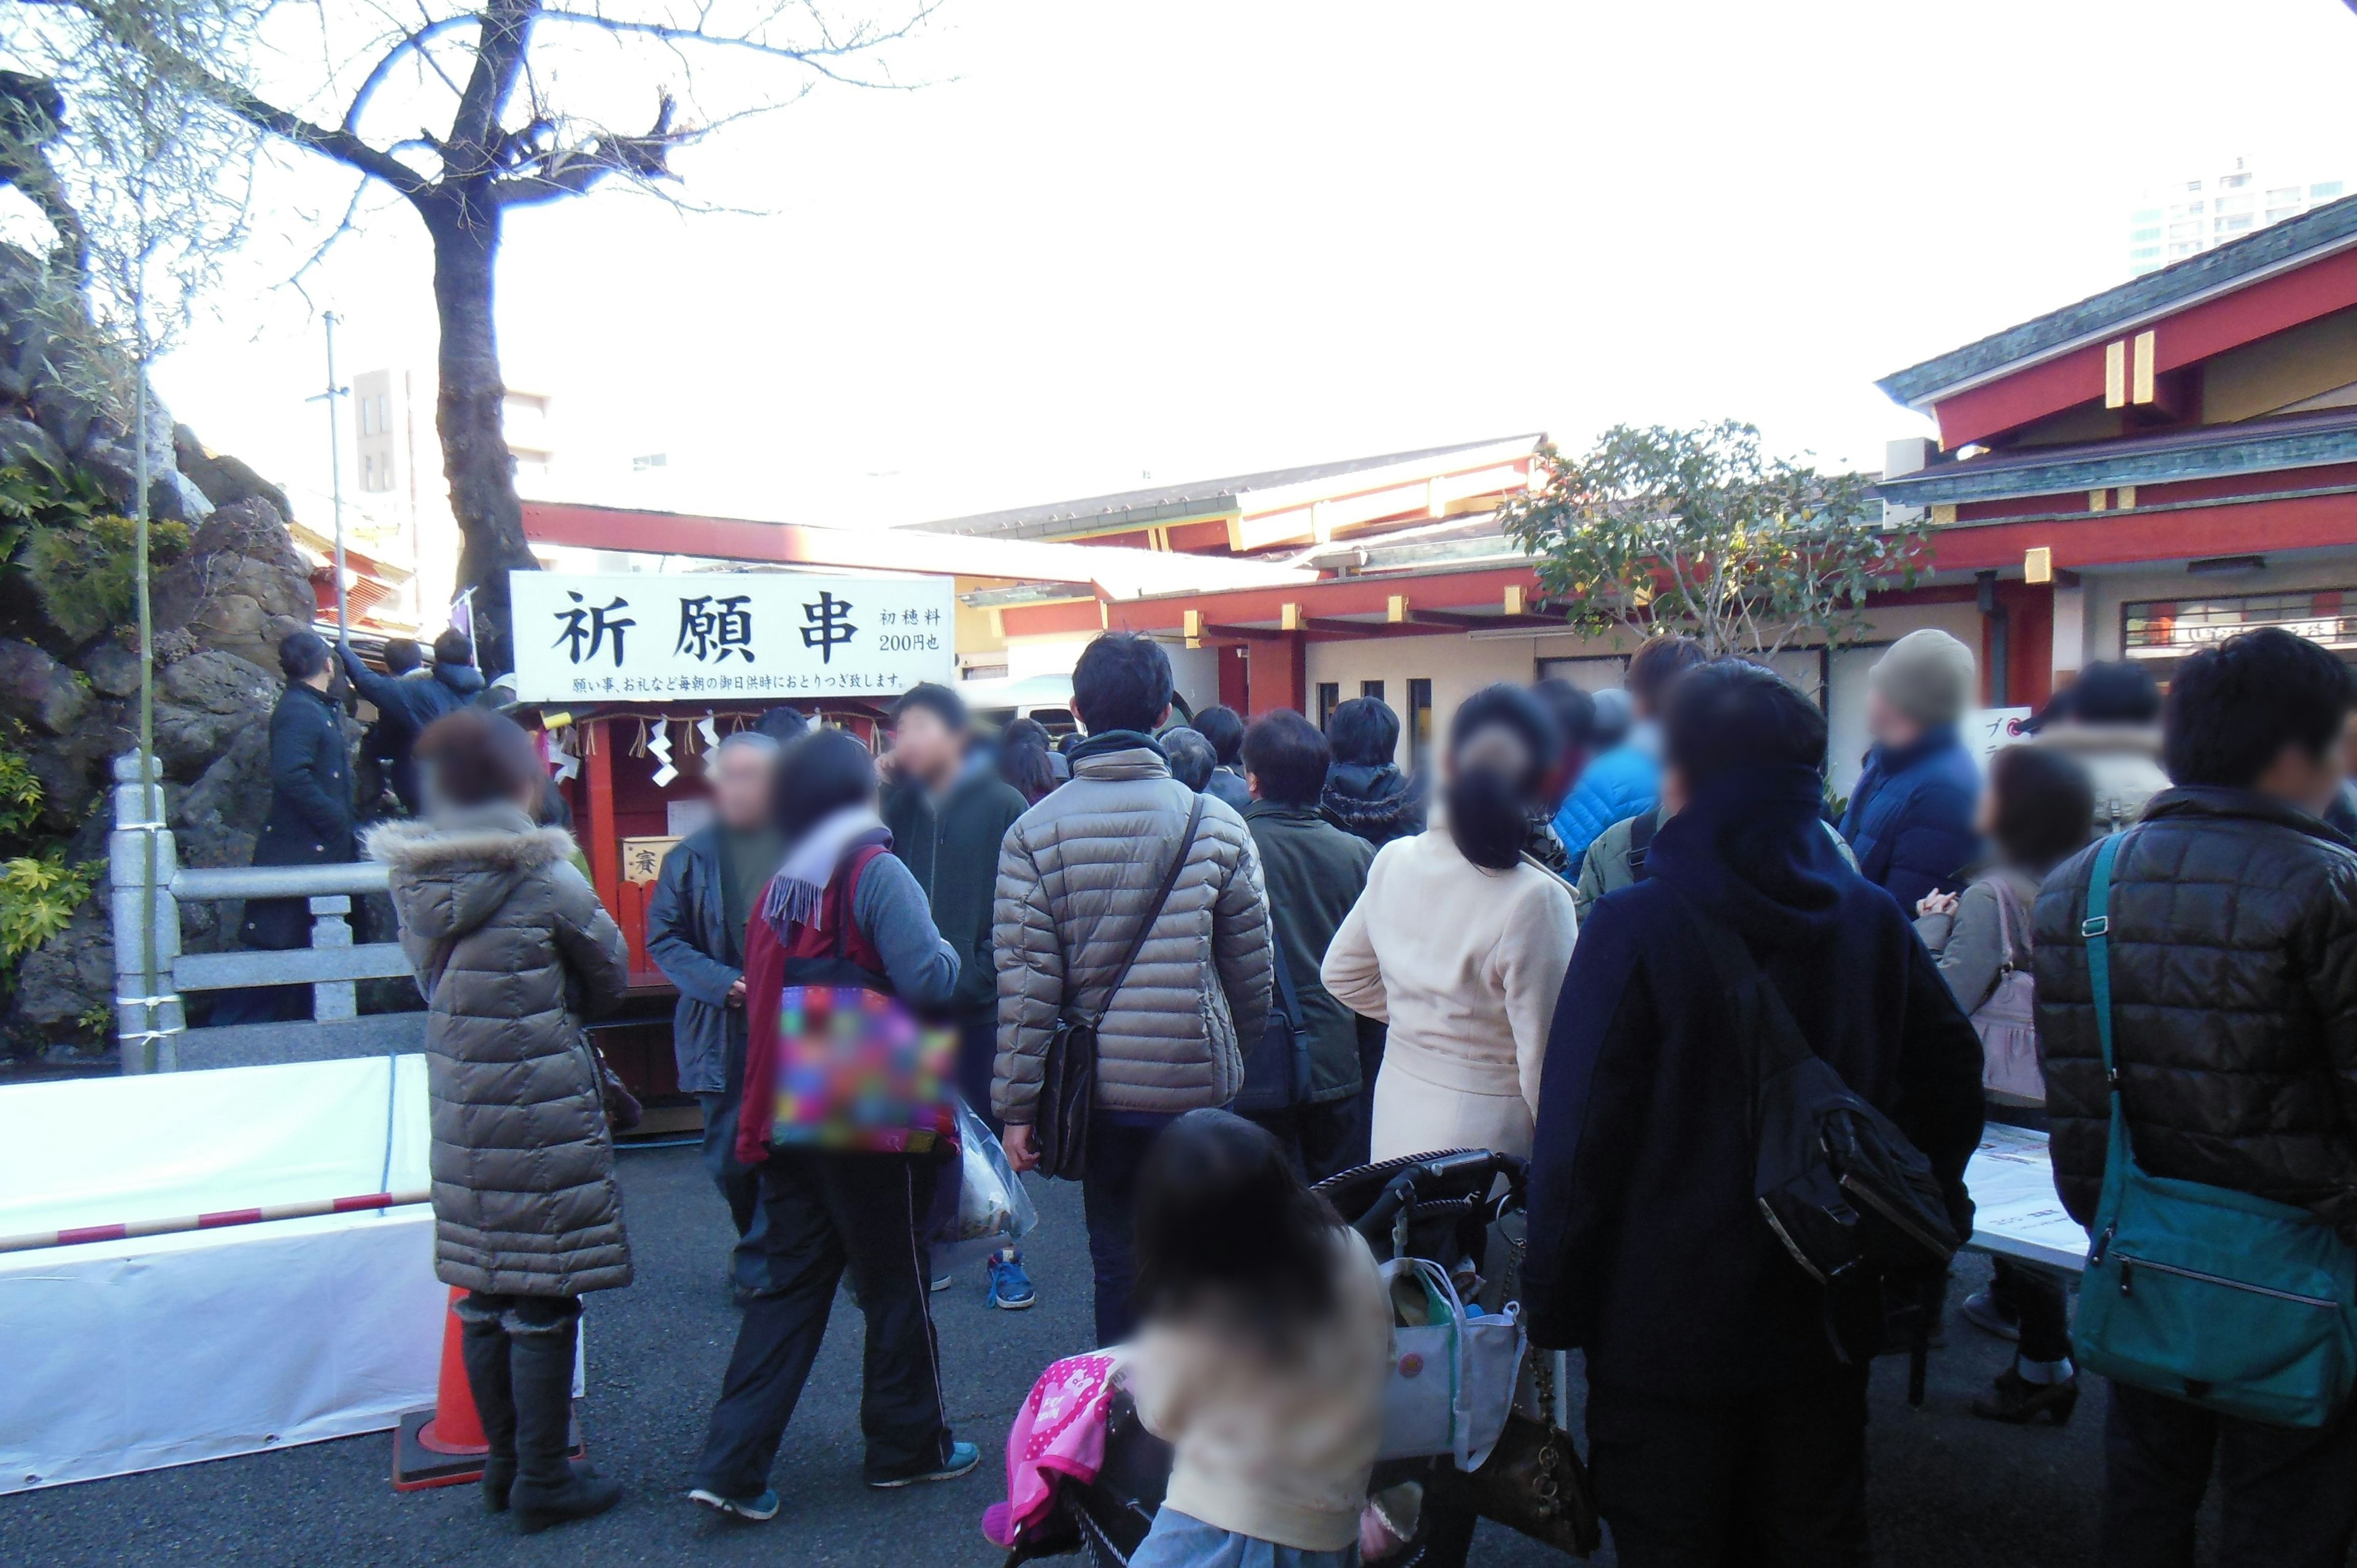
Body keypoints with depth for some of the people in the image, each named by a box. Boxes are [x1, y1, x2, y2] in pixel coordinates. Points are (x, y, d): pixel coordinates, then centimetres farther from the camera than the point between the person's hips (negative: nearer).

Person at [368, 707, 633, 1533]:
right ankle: (543, 1483, 13)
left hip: (458, 1108, 6)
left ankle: (505, 1465, 28)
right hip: (544, 1112, -6)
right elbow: (610, 979, -4)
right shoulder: (545, 879, -15)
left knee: (483, 1294, 15)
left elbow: (430, 979, 12)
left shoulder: (415, 882, 1)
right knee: (543, 1301, 3)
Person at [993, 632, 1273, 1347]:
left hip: (1096, 1086, 0)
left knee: (1118, 1263, 15)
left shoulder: (1034, 832, -8)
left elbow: (1025, 981, -9)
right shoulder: (1216, 823, -5)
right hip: (1198, 1084, 0)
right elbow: (1252, 966, 2)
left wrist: (1017, 1105, -1)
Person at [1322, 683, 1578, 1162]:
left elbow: (1340, 974, 11)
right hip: (1488, 1132, -6)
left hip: (1396, 1113, 6)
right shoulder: (1536, 900, -21)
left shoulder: (1393, 861, -3)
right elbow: (1546, 1064, -19)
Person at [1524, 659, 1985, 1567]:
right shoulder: (1873, 921, -2)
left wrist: (1553, 1308, -8)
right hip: (1825, 1318, 5)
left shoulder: (1633, 929, -17)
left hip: (1666, 1329, -4)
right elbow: (1951, 1077, 7)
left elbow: (1580, 1137, -17)